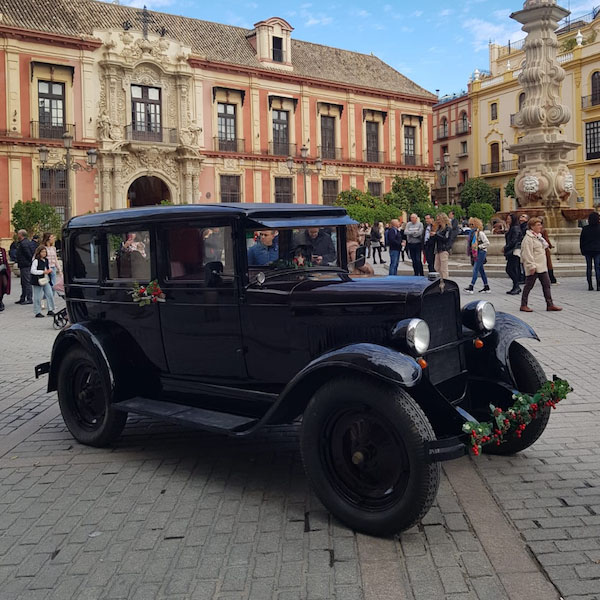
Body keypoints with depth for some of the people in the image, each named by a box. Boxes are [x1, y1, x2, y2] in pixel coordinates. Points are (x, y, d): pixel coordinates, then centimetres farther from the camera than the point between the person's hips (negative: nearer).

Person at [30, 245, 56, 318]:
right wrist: (43, 272, -21)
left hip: (46, 281, 7)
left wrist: (49, 270, 4)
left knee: (50, 295, 3)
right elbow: (33, 271, -19)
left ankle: (50, 310, 10)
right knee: (37, 297, 0)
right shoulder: (36, 261, -12)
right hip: (38, 281, -7)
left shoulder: (46, 260, 11)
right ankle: (37, 312, 8)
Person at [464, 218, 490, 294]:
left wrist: (479, 246, -14)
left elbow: (487, 243, -14)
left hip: (481, 252, -9)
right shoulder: (473, 233, 14)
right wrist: (471, 249, 11)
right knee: (481, 270, 12)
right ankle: (486, 287, 18)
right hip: (475, 253, 9)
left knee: (475, 269, -14)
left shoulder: (480, 233, -11)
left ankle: (471, 287, -19)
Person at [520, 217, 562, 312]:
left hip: (542, 266, 9)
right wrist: (531, 266, -23)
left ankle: (550, 304, 10)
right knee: (529, 285, -1)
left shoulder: (538, 236, 16)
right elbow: (527, 254, -20)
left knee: (546, 284, 6)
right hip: (533, 268, -9)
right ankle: (523, 305, 8)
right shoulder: (528, 238, -14)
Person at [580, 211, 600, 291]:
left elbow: (581, 240, 3)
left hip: (587, 251, 2)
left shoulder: (585, 229, 0)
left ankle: (590, 285, 4)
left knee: (589, 268, 6)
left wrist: (582, 250, 11)